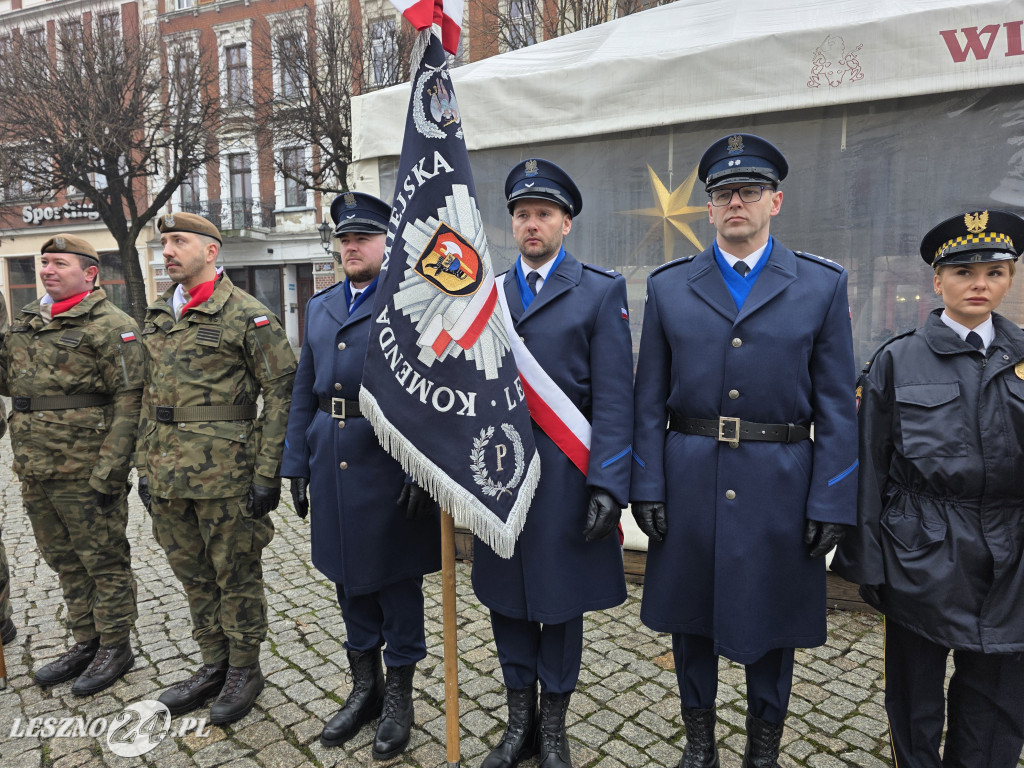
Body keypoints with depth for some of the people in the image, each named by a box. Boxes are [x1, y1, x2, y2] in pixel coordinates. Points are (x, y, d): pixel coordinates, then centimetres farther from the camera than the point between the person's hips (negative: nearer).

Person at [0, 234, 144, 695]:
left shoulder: (111, 325, -11)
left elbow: (129, 401, -16)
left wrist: (110, 471, -20)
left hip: (84, 474, -8)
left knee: (104, 561, 5)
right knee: (64, 562, 18)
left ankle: (114, 647, 21)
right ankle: (86, 642, 34)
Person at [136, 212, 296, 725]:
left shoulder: (246, 315, -9)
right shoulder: (157, 317, 14)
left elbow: (282, 393, -11)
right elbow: (150, 396, 19)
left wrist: (268, 473, -15)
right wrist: (145, 465, 16)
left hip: (224, 473, -7)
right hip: (167, 476, 7)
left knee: (236, 575, 6)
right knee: (194, 575, 17)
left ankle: (244, 671, 25)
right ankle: (213, 666, 34)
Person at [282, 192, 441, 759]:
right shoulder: (320, 306, 14)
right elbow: (304, 394, 15)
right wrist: (297, 465, 11)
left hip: (390, 468, -6)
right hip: (333, 464, 6)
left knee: (397, 585, 8)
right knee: (350, 583, 17)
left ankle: (399, 696, 27)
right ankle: (364, 688, 36)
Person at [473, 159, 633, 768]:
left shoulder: (601, 292, -1)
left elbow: (614, 397, -8)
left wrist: (608, 485, -15)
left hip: (565, 475, -3)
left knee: (560, 604, 10)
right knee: (506, 600, 14)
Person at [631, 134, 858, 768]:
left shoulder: (823, 286, 2)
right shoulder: (669, 287, 4)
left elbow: (837, 409, 0)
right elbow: (650, 401, 2)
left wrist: (831, 504, -6)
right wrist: (647, 489, -3)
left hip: (780, 489, 0)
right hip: (689, 483, 1)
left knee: (773, 624, 14)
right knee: (691, 619, 14)